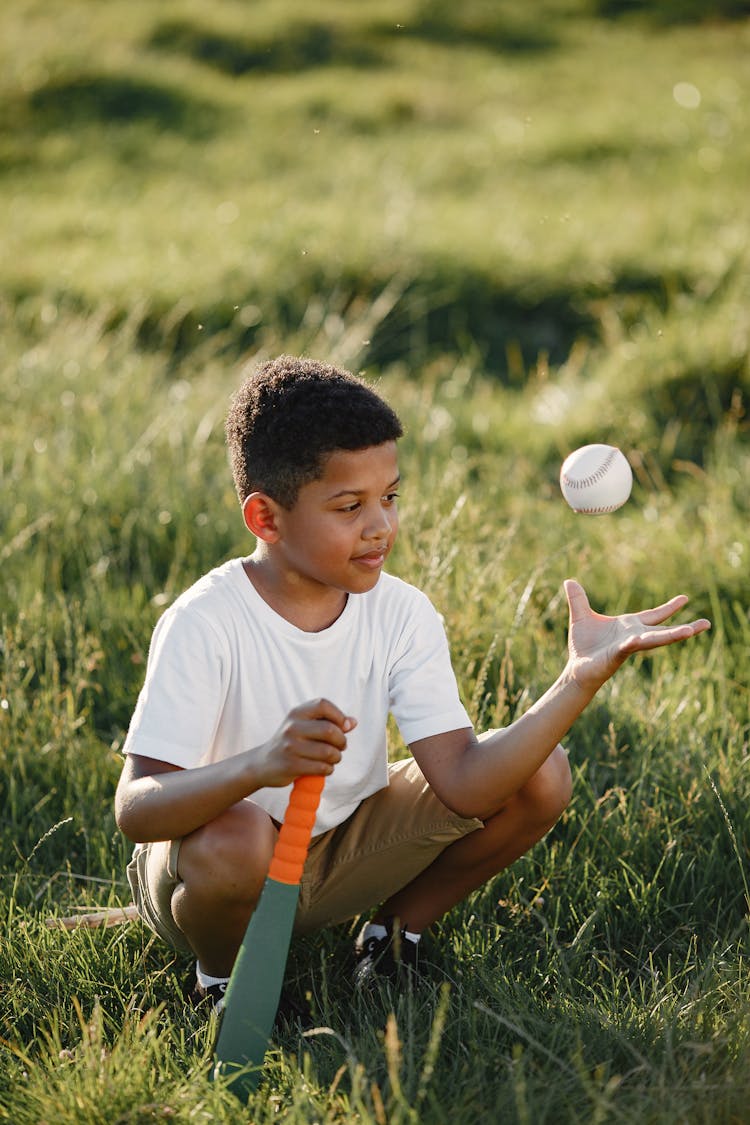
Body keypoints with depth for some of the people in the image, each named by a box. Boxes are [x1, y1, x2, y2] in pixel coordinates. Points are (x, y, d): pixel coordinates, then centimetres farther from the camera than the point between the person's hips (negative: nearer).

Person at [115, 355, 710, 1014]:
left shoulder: (402, 615, -11)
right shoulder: (206, 624, -25)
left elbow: (462, 781, -22)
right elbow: (135, 809, -34)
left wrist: (580, 682, -34)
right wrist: (259, 766, -53)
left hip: (340, 855, 5)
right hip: (216, 868, -4)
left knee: (539, 778, -12)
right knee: (237, 836, -42)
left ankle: (394, 931, 9)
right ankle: (224, 978, -6)